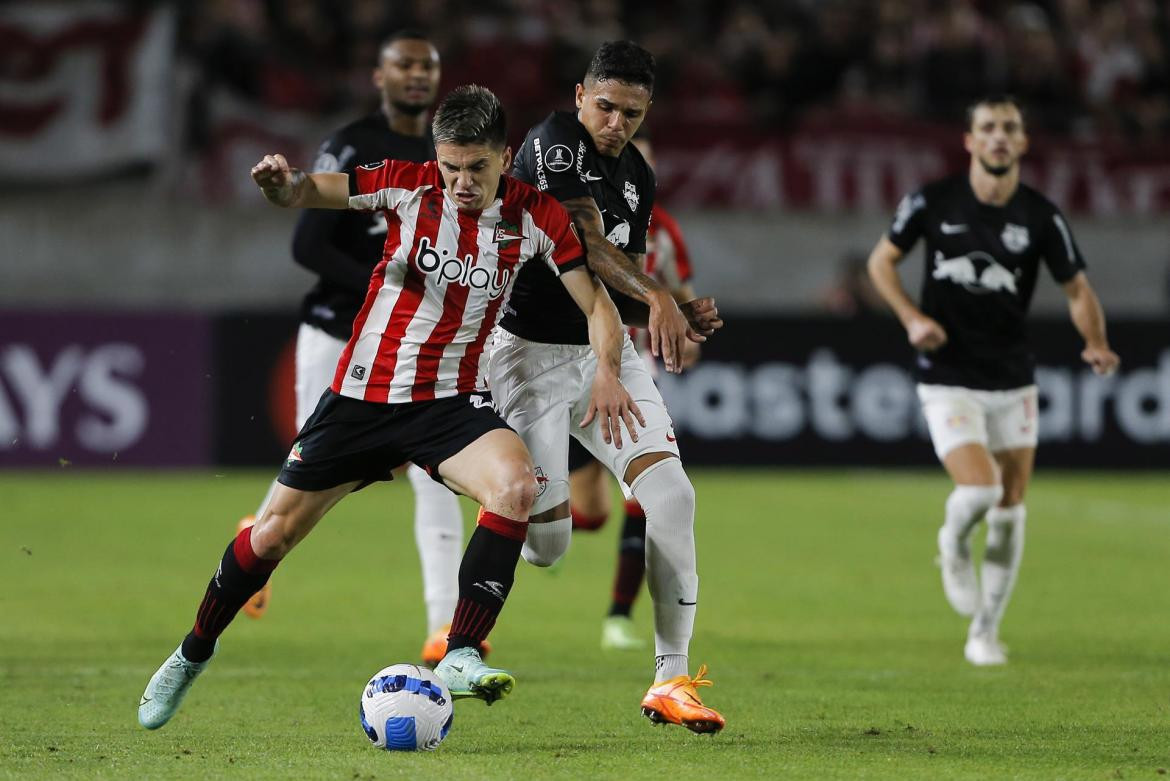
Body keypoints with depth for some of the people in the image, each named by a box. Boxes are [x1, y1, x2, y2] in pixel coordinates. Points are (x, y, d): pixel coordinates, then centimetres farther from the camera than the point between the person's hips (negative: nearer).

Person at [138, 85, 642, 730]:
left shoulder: (536, 216, -8)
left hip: (452, 401, 0)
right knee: (276, 531, 5)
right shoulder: (408, 186, -10)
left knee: (515, 483, -31)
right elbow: (306, 192, -18)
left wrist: (606, 373, -22)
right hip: (362, 393, 0)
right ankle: (193, 655, 29)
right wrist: (281, 184, -42)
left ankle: (460, 657, -29)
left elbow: (596, 302, -4)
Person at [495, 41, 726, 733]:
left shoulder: (638, 177, 11)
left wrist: (681, 314, -3)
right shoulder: (553, 144, -13)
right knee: (547, 542, -10)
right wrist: (656, 295, -37)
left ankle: (671, 680, -4)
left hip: (607, 350, 7)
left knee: (673, 496, -12)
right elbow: (585, 243, -24)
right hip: (533, 355, -6)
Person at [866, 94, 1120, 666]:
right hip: (948, 379, -3)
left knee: (1010, 509, 4)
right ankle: (953, 544, 17)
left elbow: (1077, 288, 4)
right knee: (979, 488, -20)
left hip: (1013, 382, 3)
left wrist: (1097, 344, -16)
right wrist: (911, 318, -10)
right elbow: (882, 260, 7)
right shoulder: (932, 202, -6)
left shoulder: (1041, 217, -4)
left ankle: (985, 633, 20)